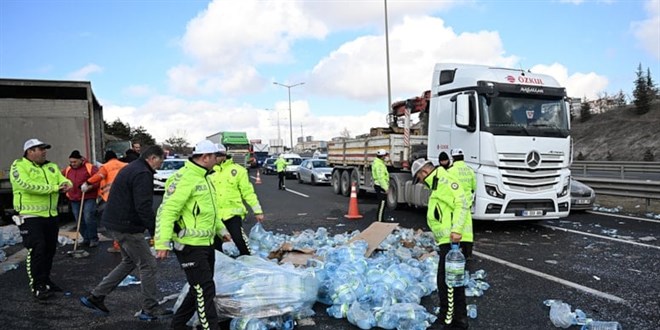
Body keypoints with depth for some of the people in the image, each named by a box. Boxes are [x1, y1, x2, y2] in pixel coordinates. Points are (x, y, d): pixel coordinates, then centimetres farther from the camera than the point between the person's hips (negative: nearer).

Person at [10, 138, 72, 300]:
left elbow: (63, 180, 5)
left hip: (50, 215, 7)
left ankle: (46, 280, 27)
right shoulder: (19, 166, -8)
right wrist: (54, 188, -19)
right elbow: (27, 185, -23)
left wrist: (66, 184, -21)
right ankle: (37, 286, -1)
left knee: (50, 250, 13)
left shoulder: (52, 167, 14)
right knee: (37, 250, -10)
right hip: (30, 216, -7)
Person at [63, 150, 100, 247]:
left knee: (89, 218, -12)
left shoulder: (90, 168, -7)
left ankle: (94, 239, 0)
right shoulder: (67, 169, 11)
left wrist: (89, 186, -22)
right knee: (80, 221, 9)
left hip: (88, 198, -6)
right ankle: (86, 238, 21)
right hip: (74, 199, 6)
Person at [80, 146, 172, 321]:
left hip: (115, 222, 11)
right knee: (148, 265, -1)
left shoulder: (131, 168, 15)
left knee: (129, 261, 22)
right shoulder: (143, 174, -18)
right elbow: (143, 206, -25)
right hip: (127, 226, -11)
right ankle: (150, 309, 8)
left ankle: (95, 296, 25)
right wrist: (155, 231, -19)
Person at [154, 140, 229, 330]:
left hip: (206, 243, 10)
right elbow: (167, 211, -23)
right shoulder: (185, 178, -18)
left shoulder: (204, 177, 14)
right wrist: (163, 243, -28)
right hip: (190, 246, -10)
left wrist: (221, 229, 29)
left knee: (200, 289, 19)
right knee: (205, 291, -4)